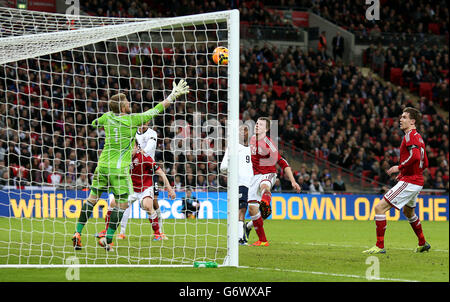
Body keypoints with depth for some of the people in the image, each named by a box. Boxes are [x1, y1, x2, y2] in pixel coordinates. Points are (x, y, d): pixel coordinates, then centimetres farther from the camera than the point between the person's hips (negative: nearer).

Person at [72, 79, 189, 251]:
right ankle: (107, 239, -3)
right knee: (122, 204, 4)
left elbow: (94, 123, 27)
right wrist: (173, 96, 5)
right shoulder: (132, 120, -9)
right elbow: (155, 111, -3)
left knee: (92, 198, 13)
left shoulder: (107, 117, 5)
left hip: (103, 165, 5)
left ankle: (78, 232, 7)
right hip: (119, 169, -5)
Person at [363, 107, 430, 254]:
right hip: (417, 182, 11)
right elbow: (425, 163, 22)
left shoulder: (410, 135, -13)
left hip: (408, 182, -11)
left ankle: (379, 246, -13)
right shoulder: (418, 137, 17)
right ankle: (423, 244, 44)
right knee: (408, 212, 33)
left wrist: (400, 167, -20)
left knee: (380, 208, -13)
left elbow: (415, 155, -30)